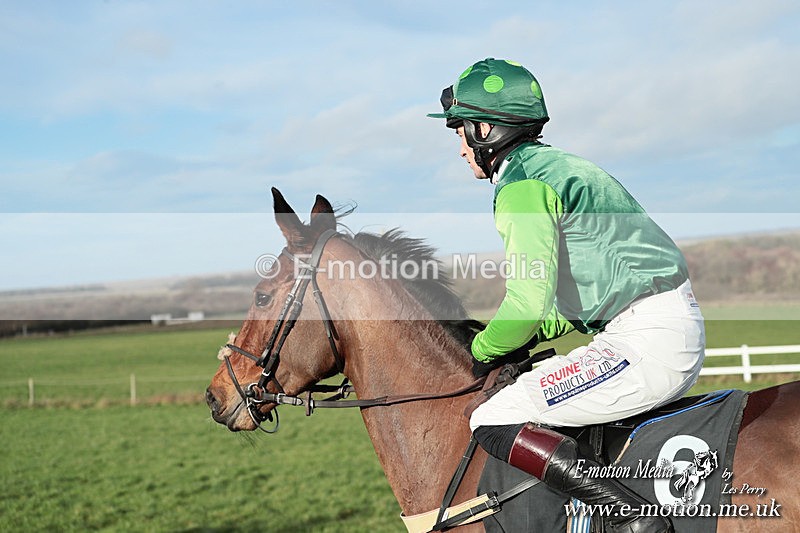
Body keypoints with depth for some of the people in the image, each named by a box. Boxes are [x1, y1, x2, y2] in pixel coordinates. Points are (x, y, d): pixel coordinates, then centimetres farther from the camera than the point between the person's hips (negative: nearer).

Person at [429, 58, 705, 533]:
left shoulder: (523, 184, -10)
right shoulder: (556, 164, 19)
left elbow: (528, 304, -19)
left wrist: (483, 352, -1)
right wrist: (526, 337, 16)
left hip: (647, 344, -10)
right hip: (674, 332, 10)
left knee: (493, 423, -11)